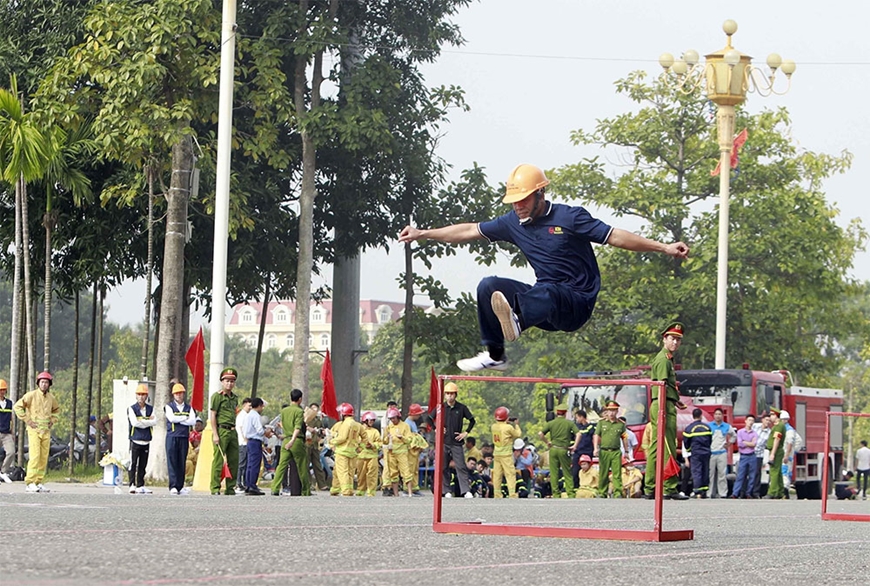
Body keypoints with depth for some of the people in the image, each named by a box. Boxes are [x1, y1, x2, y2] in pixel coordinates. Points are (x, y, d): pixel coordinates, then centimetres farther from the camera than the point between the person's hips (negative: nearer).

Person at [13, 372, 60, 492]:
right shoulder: (31, 395, -6)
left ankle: (38, 482, 9)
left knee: (44, 457, 3)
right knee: (35, 456, -14)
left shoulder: (51, 398, 11)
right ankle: (30, 483, -15)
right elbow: (17, 406, -7)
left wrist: (52, 420, 14)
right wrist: (27, 420, -9)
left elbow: (56, 409, 31)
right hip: (34, 429, -6)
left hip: (46, 431, 6)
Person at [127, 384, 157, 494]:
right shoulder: (132, 409, -1)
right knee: (133, 464, -5)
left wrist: (142, 422, -12)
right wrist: (148, 421, -8)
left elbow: (154, 422, -5)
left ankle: (141, 485, 12)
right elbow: (134, 423, -15)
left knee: (143, 465, 7)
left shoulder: (150, 409, 10)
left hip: (146, 441, 4)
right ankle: (132, 485, -3)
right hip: (135, 440, -4)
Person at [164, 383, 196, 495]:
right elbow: (171, 418, -12)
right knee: (172, 462, -9)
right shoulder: (169, 406, 6)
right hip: (172, 437, -3)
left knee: (182, 463, 3)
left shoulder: (189, 408, 14)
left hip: (184, 438, 3)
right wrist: (185, 418, -3)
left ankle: (180, 487, 7)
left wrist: (178, 420, -9)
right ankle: (173, 487, -12)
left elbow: (193, 421, -2)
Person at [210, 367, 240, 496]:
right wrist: (215, 434, -14)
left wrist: (234, 429, 16)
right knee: (218, 461, -8)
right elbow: (212, 416, -8)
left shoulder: (235, 398, 17)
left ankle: (230, 488, 14)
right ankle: (215, 489, -6)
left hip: (232, 432, 7)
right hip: (221, 430, -7)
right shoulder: (217, 396, -4)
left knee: (234, 461, 7)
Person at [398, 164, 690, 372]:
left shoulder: (569, 217, -10)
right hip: (546, 302, 6)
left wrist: (664, 248, -18)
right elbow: (471, 231, 15)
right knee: (489, 287, -8)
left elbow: (615, 236, -12)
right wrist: (424, 234, 15)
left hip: (577, 305, -6)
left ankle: (517, 319, -70)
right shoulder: (514, 223, 6)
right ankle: (495, 354, -5)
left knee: (545, 291, -38)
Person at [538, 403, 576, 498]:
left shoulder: (551, 423, 3)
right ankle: (570, 493, 1)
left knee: (554, 472, 6)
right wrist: (574, 446, -4)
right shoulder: (569, 423, 0)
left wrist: (547, 442, 4)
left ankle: (555, 493, 6)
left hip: (553, 449, 1)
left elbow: (540, 434, -7)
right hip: (564, 449, -1)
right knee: (567, 472, 5)